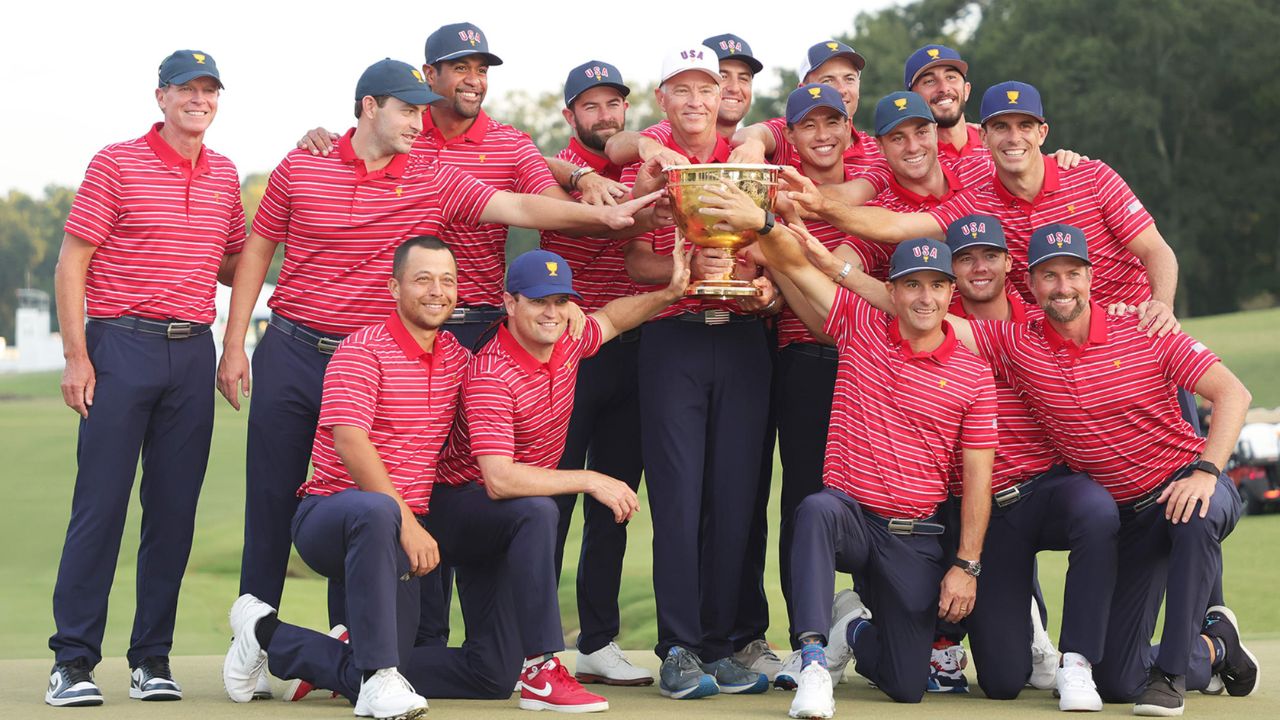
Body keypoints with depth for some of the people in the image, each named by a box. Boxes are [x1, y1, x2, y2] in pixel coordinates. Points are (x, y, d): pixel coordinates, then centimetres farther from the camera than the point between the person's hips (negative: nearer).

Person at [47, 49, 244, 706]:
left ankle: (151, 660, 11)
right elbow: (71, 264, -3)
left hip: (193, 351, 5)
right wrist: (76, 356, -10)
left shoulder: (224, 175, 13)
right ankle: (73, 661, -2)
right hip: (122, 345, -4)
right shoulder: (116, 164, -1)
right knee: (100, 503, -6)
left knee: (174, 511, 4)